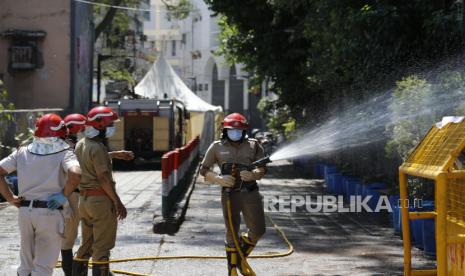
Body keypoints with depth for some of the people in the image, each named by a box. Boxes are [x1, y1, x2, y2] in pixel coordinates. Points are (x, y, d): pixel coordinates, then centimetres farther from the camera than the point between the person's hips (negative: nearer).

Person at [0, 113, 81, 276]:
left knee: (26, 262, 19)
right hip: (50, 213, -5)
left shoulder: (22, 152, 7)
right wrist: (64, 195, -11)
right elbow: (75, 174, -26)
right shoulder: (64, 154, -7)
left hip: (24, 211, 5)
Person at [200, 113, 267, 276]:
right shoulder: (217, 147, 3)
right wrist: (219, 179, -12)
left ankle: (241, 258, 29)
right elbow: (204, 170, 6)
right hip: (230, 194, -1)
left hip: (251, 193, 1)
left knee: (258, 230, 1)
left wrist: (253, 175, -23)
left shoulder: (253, 146, 4)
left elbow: (261, 169, 0)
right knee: (232, 233, 5)